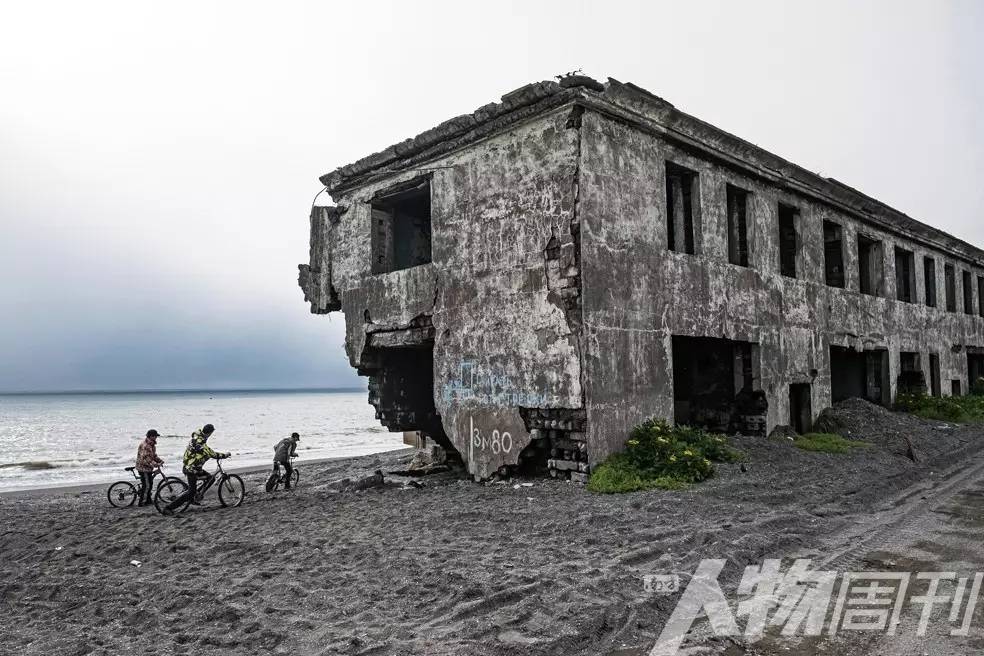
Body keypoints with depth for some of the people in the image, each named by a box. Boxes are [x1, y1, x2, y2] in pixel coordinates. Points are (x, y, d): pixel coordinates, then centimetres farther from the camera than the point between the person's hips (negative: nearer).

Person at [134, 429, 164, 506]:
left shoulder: (151, 444, 11)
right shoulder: (144, 445, -22)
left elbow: (153, 456, 20)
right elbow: (145, 459, -28)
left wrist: (160, 460, 4)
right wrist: (155, 464, -32)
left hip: (148, 468, 10)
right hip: (143, 468, -10)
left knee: (150, 484, 17)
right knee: (146, 485, -6)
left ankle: (148, 500, 27)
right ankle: (142, 502, 1)